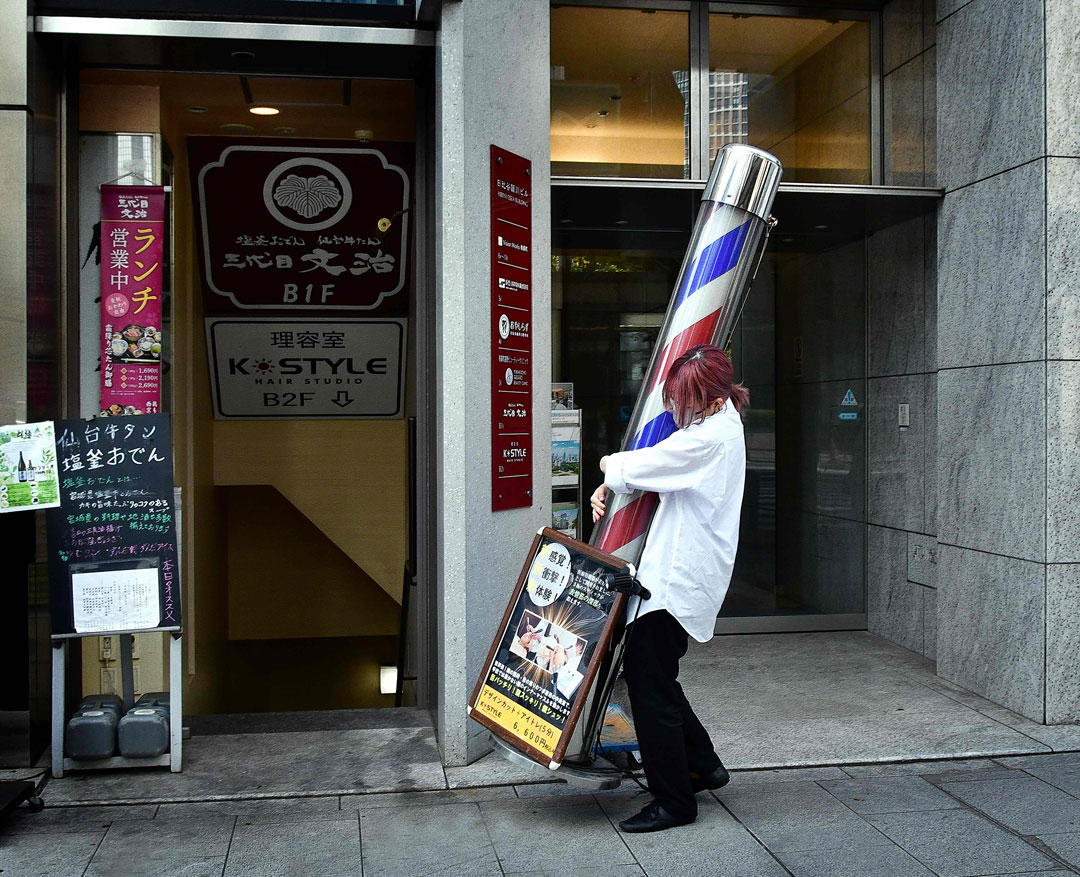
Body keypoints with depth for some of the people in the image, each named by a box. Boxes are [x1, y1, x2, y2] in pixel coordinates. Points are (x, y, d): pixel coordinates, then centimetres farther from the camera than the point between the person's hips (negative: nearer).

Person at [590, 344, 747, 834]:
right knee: (652, 673, 18)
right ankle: (703, 764, 29)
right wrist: (608, 486, 5)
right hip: (674, 572, 11)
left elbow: (642, 466, -17)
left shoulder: (712, 437, -19)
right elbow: (657, 463, 20)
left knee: (650, 681, -5)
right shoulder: (717, 424, 14)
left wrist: (610, 466, 6)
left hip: (678, 578, -11)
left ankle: (674, 801, 5)